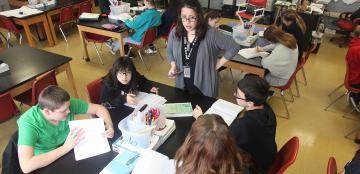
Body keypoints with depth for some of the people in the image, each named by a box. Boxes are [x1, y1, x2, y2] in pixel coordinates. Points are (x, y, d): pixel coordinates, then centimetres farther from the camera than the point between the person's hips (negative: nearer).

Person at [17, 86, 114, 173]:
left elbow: (98, 108, -6)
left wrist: (109, 125, -24)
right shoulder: (29, 123, -28)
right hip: (46, 165, -4)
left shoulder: (65, 105, -18)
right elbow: (26, 166, -37)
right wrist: (65, 148, -36)